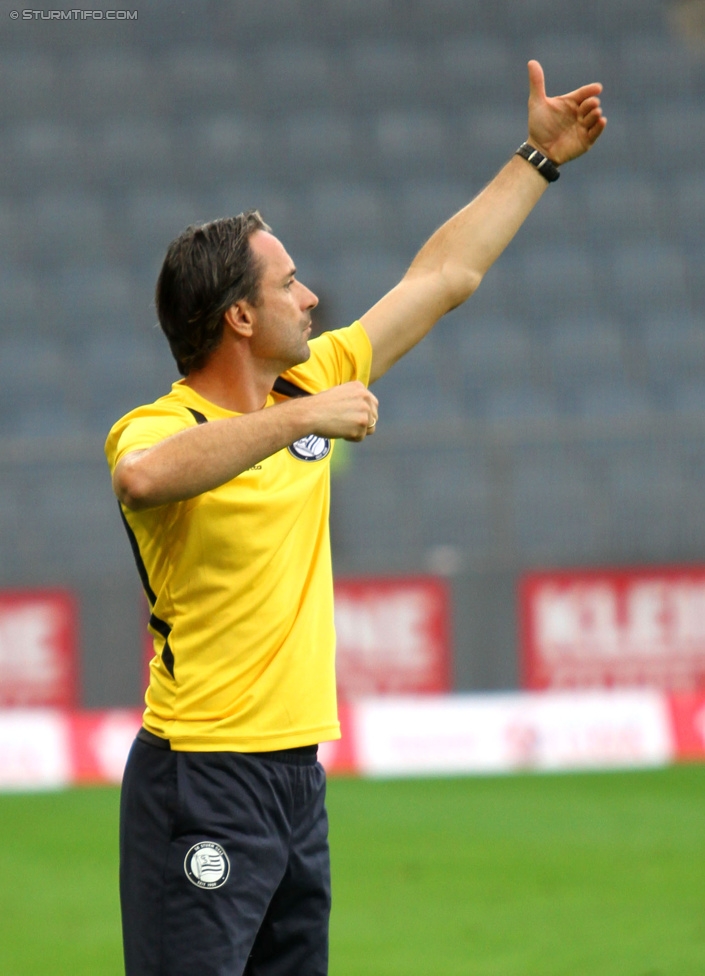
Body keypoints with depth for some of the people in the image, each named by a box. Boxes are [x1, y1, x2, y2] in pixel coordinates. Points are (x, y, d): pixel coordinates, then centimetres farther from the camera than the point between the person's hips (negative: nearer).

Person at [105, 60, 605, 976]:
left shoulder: (312, 387, 11)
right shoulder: (155, 428, -11)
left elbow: (444, 276, 19)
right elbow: (145, 478, -38)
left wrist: (539, 158, 23)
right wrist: (299, 419, -34)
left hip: (298, 778, 8)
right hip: (201, 788, -8)